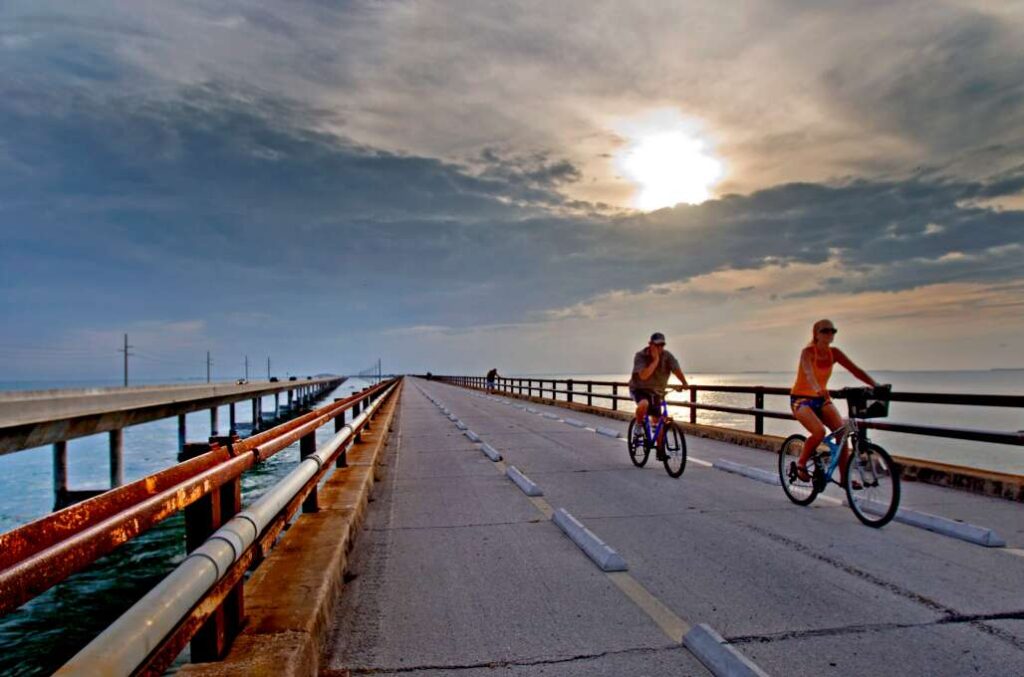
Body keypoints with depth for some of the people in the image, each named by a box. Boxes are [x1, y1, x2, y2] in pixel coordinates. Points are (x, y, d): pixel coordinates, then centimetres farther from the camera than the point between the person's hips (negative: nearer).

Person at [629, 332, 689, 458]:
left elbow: (677, 369, -25)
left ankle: (660, 451, 17)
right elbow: (643, 375, -31)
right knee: (643, 404, -38)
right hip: (639, 389, -4)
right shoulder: (640, 356, -18)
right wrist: (656, 360, -30)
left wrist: (685, 383, -42)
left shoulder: (667, 356, -10)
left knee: (658, 422, 3)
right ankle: (638, 426, -10)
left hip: (656, 392, 4)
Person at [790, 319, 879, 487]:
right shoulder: (808, 352, -18)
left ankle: (844, 477, -3)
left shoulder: (834, 353, -2)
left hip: (821, 399, 6)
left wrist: (875, 385, -24)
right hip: (801, 399, -6)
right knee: (819, 432, -28)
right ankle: (801, 464, -3)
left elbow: (855, 370, -8)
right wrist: (818, 389, -58)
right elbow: (808, 372, -38)